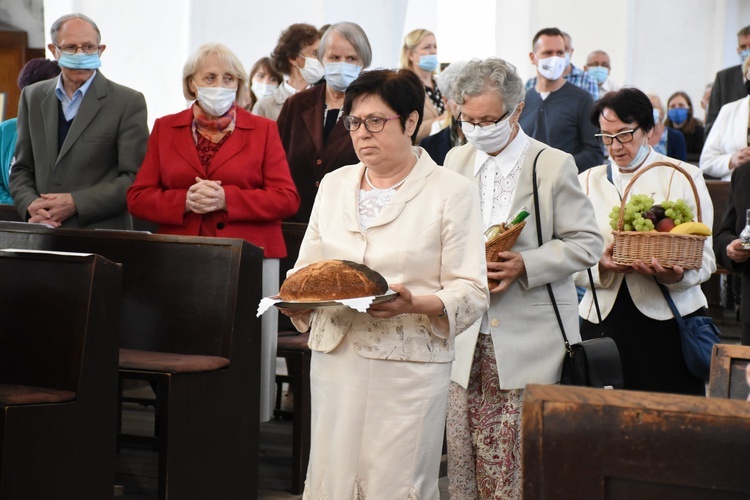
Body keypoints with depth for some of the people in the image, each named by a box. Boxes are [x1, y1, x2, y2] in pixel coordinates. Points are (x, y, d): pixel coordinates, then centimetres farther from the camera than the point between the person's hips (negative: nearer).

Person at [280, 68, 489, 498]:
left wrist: (415, 304, -23)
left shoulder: (452, 192, 0)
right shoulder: (335, 184, 16)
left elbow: (471, 291, -5)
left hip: (410, 361, -4)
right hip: (336, 354, 4)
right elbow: (307, 265, 18)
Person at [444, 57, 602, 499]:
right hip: (469, 337, 4)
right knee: (463, 454, 5)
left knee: (522, 459, -3)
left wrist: (525, 264, -19)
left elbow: (587, 243, -5)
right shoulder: (457, 161, 11)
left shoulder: (554, 165, -4)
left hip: (529, 338, -4)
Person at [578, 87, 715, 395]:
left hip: (667, 321, -2)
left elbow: (704, 258, -2)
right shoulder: (588, 182, 12)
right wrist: (602, 266, -17)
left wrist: (675, 275, -23)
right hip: (603, 321, 2)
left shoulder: (684, 177, 6)